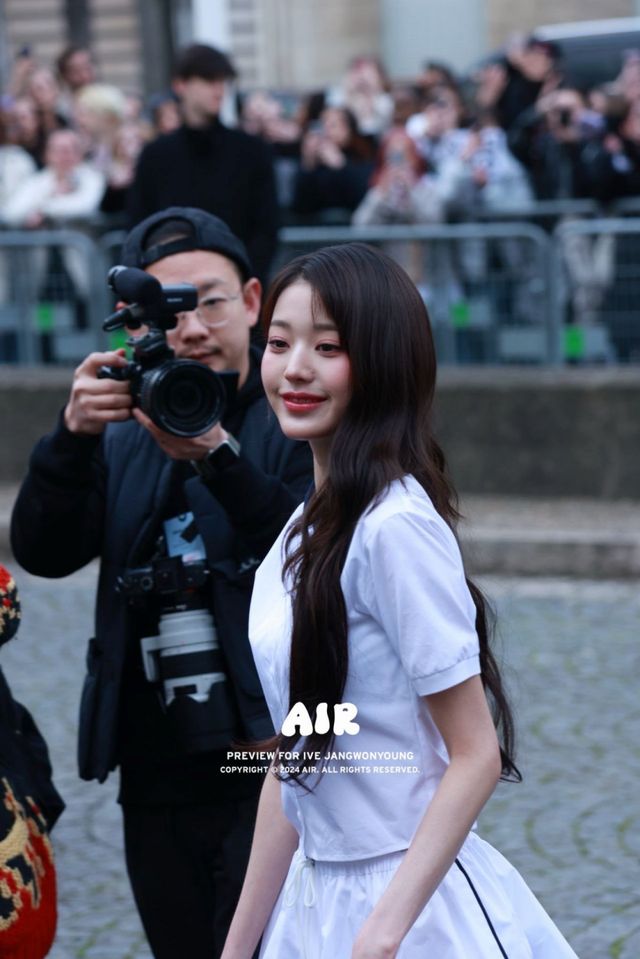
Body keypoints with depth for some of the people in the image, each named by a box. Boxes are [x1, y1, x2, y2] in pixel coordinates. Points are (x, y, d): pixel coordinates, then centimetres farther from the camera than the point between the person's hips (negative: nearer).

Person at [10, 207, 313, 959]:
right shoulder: (122, 437, 11)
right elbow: (42, 552, -2)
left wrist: (216, 456, -28)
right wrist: (73, 436, -18)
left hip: (269, 769, -5)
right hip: (157, 778, 5)